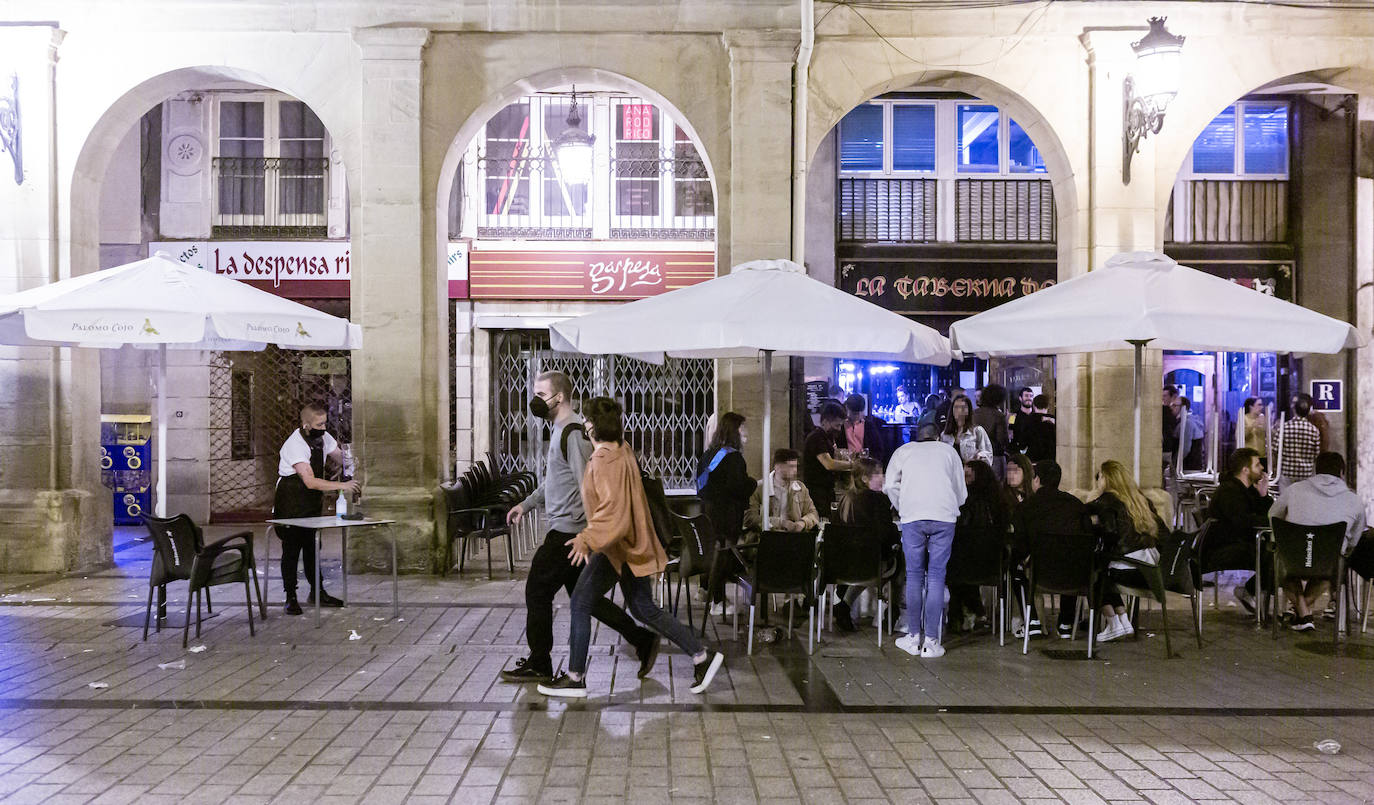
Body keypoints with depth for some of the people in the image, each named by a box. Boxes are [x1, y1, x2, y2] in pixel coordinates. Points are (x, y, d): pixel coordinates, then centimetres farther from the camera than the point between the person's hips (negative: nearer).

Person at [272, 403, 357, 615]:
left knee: (312, 546, 12)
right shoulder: (295, 444, -24)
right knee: (291, 549, -1)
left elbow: (340, 458, 10)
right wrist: (341, 486, -33)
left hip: (311, 502, 7)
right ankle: (291, 598, 6)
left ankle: (317, 592, 20)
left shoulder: (323, 437, -2)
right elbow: (310, 481, -30)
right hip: (290, 504, -7)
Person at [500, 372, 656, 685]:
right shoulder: (561, 431, 16)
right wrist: (526, 504, 24)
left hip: (568, 531, -10)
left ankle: (538, 665, 15)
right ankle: (642, 639, 18)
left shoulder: (573, 432, -17)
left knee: (537, 592, 1)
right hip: (565, 530, 10)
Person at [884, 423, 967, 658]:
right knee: (936, 576, 3)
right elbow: (961, 492, 21)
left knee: (914, 575, 8)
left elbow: (890, 485, 9)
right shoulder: (949, 451, 22)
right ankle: (931, 641, 2)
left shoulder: (903, 450, 21)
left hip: (912, 516, 0)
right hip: (945, 516, 0)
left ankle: (914, 638, 10)